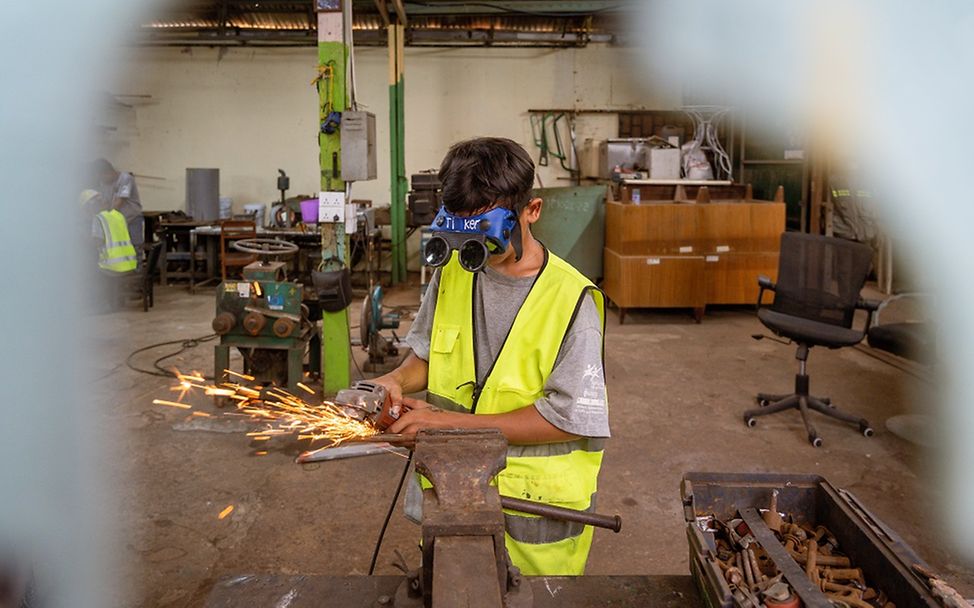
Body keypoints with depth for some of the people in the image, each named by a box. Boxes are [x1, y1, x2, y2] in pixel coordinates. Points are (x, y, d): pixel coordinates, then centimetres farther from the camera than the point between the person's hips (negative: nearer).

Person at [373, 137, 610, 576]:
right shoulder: (451, 273, -1)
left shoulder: (570, 298, -19)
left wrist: (450, 421, -22)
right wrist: (397, 380, -10)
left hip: (535, 511, -4)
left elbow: (566, 418, -21)